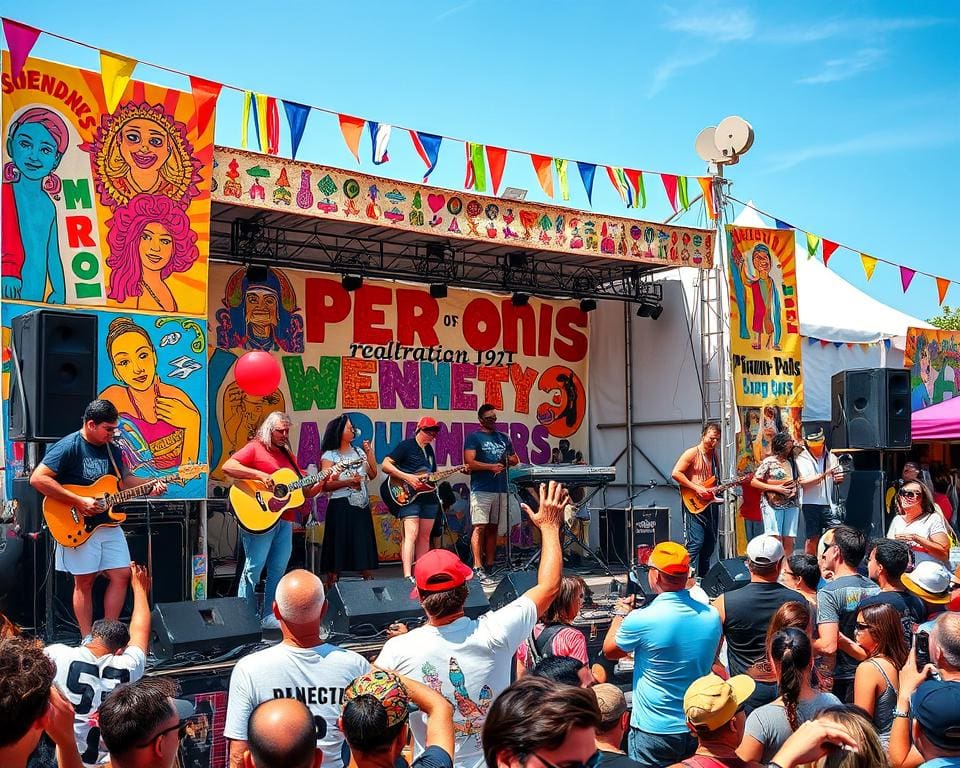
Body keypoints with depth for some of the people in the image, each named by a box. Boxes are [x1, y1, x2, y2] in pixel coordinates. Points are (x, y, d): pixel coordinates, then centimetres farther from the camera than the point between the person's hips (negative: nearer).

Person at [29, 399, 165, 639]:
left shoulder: (112, 449, 8)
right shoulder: (68, 447, -15)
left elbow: (123, 479, 19)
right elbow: (38, 478, -22)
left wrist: (149, 484, 0)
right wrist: (79, 502, -23)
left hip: (107, 523, 7)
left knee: (121, 575, 3)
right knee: (84, 581, 0)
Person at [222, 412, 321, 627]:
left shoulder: (288, 456, 21)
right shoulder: (255, 448, 0)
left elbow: (306, 491, 20)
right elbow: (227, 467, -15)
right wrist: (259, 474, -21)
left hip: (285, 520, 7)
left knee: (278, 570, 8)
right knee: (254, 568, -6)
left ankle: (270, 617, 16)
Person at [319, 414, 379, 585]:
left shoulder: (358, 452, 14)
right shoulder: (329, 456, -3)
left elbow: (372, 475, 15)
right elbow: (326, 485, -10)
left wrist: (370, 453, 7)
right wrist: (347, 482, -20)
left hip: (361, 506, 5)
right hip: (340, 507, -5)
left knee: (364, 546, 5)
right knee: (339, 546, -6)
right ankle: (332, 586, -2)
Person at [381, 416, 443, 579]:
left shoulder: (429, 450, 18)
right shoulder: (406, 445, -6)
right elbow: (385, 465, -13)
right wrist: (407, 478, -20)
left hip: (428, 497, 8)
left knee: (424, 537, 7)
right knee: (411, 535, -17)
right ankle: (407, 576, -24)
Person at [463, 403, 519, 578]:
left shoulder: (503, 438, 19)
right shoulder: (474, 437, 1)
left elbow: (516, 460, 26)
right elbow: (469, 463, -10)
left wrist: (509, 460, 5)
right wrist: (492, 467, -15)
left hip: (501, 489, 6)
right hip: (481, 489, -6)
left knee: (493, 527, 8)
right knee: (479, 527, -9)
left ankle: (490, 564, 12)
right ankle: (478, 567, -10)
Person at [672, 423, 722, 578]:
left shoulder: (714, 456, 15)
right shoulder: (692, 453, -7)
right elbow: (676, 473, -15)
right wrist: (696, 488, -18)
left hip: (711, 503, 8)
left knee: (709, 545, 10)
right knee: (695, 543, -15)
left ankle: (703, 578, 19)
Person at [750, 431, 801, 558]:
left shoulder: (792, 461, 16)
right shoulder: (769, 462, 0)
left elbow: (798, 481, 29)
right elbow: (753, 482, -3)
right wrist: (775, 488, -10)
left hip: (791, 505, 5)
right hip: (773, 504, -5)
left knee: (789, 541, 2)